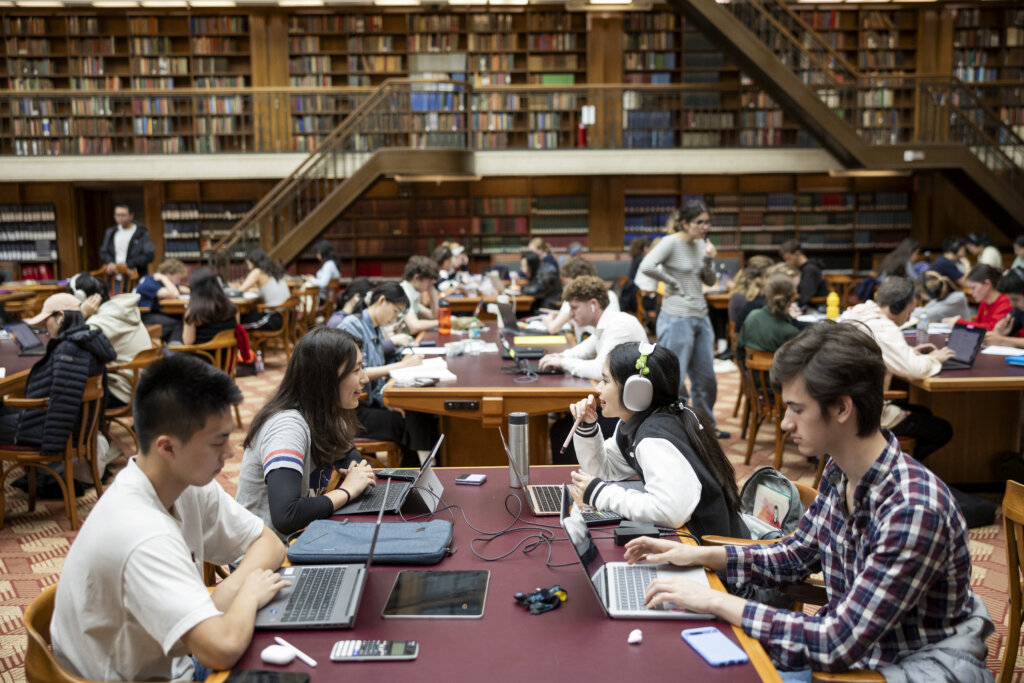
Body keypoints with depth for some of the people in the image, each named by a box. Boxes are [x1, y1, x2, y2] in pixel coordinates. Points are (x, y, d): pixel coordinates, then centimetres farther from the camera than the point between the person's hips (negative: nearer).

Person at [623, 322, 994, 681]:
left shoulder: (913, 510, -32)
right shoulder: (838, 474, -5)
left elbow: (836, 645, -30)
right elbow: (797, 555, 12)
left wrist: (715, 601, -26)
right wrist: (697, 555, 2)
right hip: (853, 648, 7)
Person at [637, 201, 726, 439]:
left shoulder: (701, 244, 10)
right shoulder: (671, 242, -13)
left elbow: (710, 282, 14)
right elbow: (647, 266, -28)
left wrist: (709, 261, -5)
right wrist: (673, 283, -15)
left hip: (701, 317, 8)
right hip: (677, 318, -8)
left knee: (706, 377, 15)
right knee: (673, 379, -5)